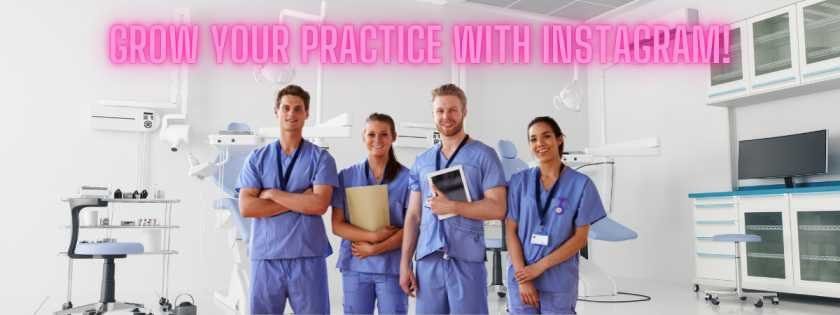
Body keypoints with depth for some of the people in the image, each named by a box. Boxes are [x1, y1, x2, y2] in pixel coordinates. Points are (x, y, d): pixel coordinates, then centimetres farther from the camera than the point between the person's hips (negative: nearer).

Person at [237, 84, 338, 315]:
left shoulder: (320, 158, 2)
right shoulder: (257, 158, 7)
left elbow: (319, 205, -12)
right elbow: (246, 207, -5)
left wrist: (272, 194, -7)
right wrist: (300, 200, -9)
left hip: (308, 257, -1)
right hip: (265, 256, 2)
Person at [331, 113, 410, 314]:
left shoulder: (406, 177, -1)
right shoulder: (346, 176, 5)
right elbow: (337, 225, 2)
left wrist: (374, 249, -11)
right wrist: (373, 236, -12)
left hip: (392, 267, -2)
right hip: (355, 266, 2)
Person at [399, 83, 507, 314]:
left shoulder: (484, 156, 0)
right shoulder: (421, 162, 14)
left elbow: (497, 209, -7)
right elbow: (413, 216, 13)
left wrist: (452, 206, -14)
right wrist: (405, 263, 7)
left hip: (467, 259, -4)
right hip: (428, 259, 4)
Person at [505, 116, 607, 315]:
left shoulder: (581, 184, -3)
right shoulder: (519, 181, 2)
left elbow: (580, 238, -4)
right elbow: (511, 231, 0)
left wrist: (540, 267, -11)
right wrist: (522, 279, -9)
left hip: (559, 285, -1)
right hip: (521, 279, 1)